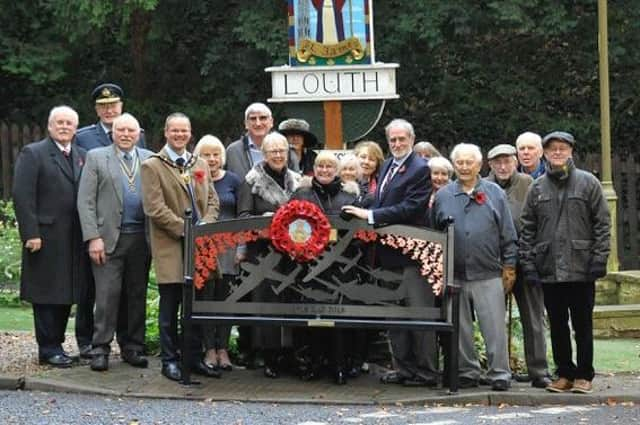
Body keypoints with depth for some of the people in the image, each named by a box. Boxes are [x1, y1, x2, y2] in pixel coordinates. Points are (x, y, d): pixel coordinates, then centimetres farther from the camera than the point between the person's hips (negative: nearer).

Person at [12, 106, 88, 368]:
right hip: (46, 238, -5)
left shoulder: (82, 157, 14)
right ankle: (48, 349, 6)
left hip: (74, 240, 5)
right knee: (46, 294, 0)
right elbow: (22, 196, -9)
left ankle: (56, 344, 17)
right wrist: (31, 234, -16)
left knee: (67, 294, 8)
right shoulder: (32, 154, -2)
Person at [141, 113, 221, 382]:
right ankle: (169, 360, 6)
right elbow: (155, 208, -10)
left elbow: (212, 201, 15)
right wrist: (185, 229, -15)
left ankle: (195, 358, 16)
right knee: (170, 307, 0)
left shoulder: (200, 165, 17)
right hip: (170, 248, -5)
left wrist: (205, 227, -4)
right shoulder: (152, 167, -2)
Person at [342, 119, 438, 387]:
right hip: (390, 253, 9)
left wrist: (370, 215, -19)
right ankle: (404, 368, 21)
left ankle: (426, 372, 2)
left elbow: (410, 208, -19)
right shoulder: (387, 167, 16)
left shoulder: (420, 169, -10)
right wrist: (363, 212, 2)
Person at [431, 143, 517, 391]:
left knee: (494, 327, -3)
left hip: (488, 275, -2)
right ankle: (467, 372, 18)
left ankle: (499, 373, 3)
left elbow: (507, 234, 6)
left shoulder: (494, 193, 6)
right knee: (461, 329, 8)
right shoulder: (443, 196, 9)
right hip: (454, 275, 2)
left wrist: (509, 265, 1)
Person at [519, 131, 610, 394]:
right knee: (557, 325, 8)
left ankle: (584, 375, 12)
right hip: (548, 270, 3)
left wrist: (599, 258, -8)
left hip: (581, 268, -2)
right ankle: (564, 373, 17)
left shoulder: (588, 182, 2)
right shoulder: (537, 187, 9)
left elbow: (602, 223, 0)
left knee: (583, 324, 3)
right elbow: (527, 228, 8)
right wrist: (528, 263, 0)